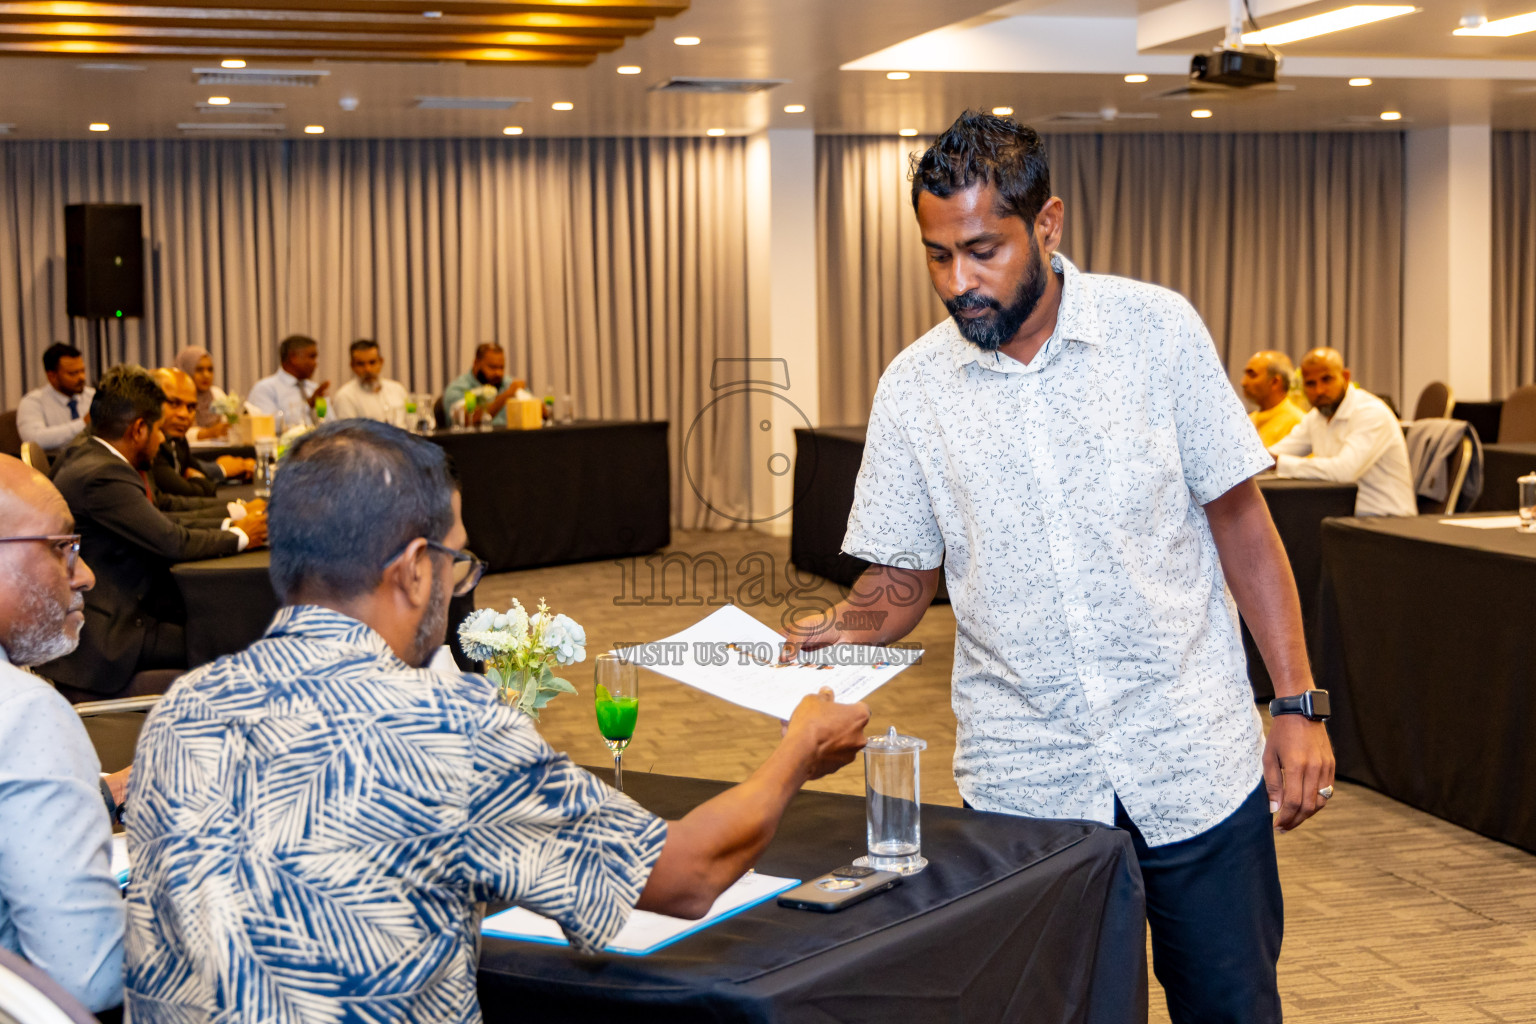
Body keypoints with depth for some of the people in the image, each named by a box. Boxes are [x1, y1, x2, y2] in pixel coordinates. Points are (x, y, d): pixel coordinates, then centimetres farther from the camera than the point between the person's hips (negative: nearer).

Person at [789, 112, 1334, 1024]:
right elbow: (907, 572, 7)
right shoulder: (914, 387, -1)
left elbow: (1239, 518, 0)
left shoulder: (1158, 330, -5)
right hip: (1024, 786, 1)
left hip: (1196, 763, -1)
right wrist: (839, 633, -15)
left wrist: (1299, 705, -3)